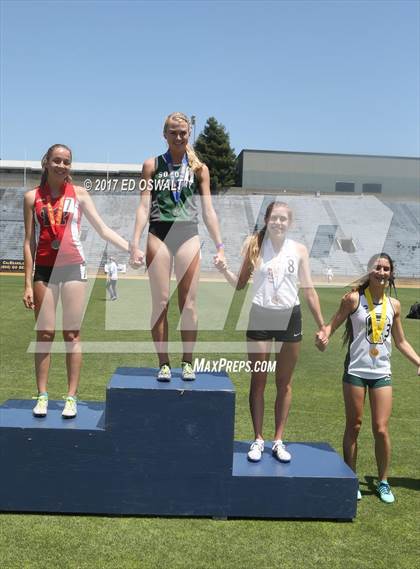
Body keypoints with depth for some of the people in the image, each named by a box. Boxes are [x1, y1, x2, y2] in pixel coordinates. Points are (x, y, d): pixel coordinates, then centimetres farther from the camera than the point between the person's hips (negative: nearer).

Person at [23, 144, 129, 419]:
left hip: (73, 268, -1)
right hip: (44, 269, 1)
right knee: (44, 334, 4)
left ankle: (72, 397, 8)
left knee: (72, 334, 1)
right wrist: (28, 284, 1)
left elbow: (102, 228, 2)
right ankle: (42, 395, 13)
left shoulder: (79, 193, 5)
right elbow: (29, 242, 5)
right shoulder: (33, 197, 7)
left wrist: (131, 248, -12)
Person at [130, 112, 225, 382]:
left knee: (189, 303, 2)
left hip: (188, 236, 0)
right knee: (160, 303, 1)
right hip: (158, 235, 0)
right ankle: (164, 363, 10)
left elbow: (208, 211, 7)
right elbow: (144, 207, 3)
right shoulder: (152, 165, 8)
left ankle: (188, 362, 13)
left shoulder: (199, 168, 9)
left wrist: (220, 246, 0)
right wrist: (135, 243, -7)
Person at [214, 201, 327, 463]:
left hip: (290, 318, 1)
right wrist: (224, 270, -17)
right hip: (260, 317, -1)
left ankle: (279, 440, 20)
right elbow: (241, 284, 3)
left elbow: (309, 290, 5)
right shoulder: (254, 245, -1)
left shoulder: (299, 249, 1)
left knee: (284, 383, 8)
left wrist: (322, 326, 4)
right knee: (258, 381, 6)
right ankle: (258, 439, 18)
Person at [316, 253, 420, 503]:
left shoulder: (394, 305, 5)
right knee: (354, 426, 7)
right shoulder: (354, 299, -5)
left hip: (382, 373, 2)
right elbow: (333, 325, -5)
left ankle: (383, 482, 21)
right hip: (355, 371, -2)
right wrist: (324, 336, -27)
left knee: (381, 429, 2)